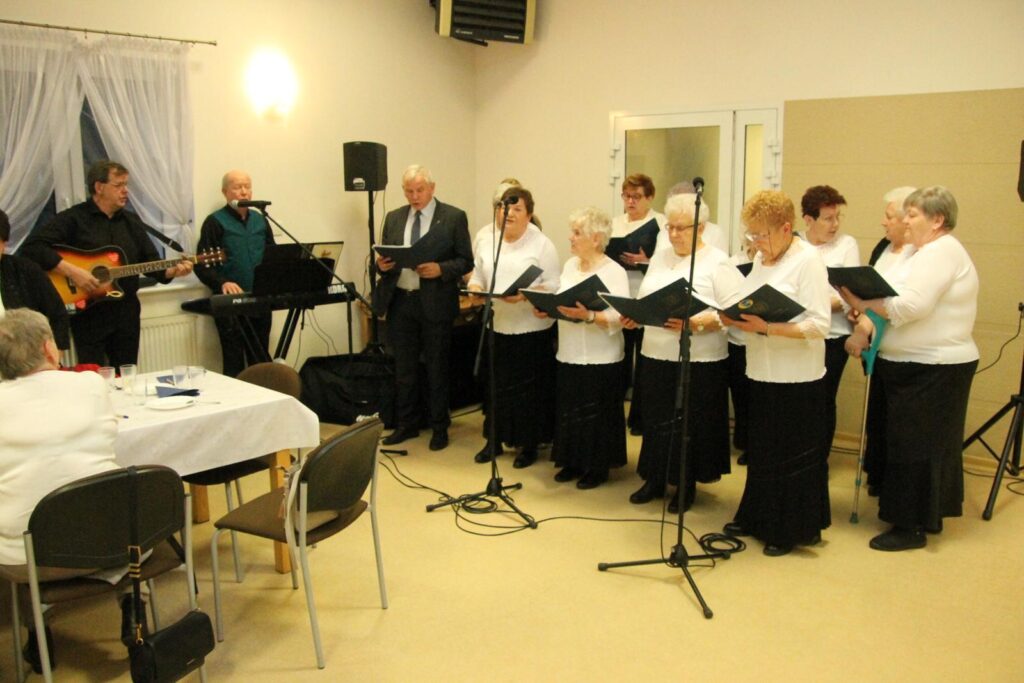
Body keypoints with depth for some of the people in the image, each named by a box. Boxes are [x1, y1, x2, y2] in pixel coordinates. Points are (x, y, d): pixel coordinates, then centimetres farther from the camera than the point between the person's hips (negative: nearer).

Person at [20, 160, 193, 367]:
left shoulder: (132, 221, 12)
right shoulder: (73, 218, -7)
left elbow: (151, 262, 11)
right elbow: (31, 247, -16)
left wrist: (172, 271, -9)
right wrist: (71, 271, -24)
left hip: (127, 312, 5)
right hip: (87, 312, -5)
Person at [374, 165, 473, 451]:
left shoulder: (454, 217, -3)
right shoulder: (393, 218, 10)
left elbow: (466, 261, -4)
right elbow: (383, 258, 14)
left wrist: (440, 269, -21)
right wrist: (382, 264, -9)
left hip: (435, 303, -4)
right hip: (400, 301, 4)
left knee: (436, 368, 7)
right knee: (404, 368, 12)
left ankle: (439, 427, 20)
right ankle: (407, 424, 25)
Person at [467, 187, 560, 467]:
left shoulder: (542, 245, -4)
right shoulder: (487, 242, 11)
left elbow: (553, 286, -9)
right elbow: (476, 277, 13)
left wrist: (525, 296, -23)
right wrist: (475, 290, -10)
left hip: (531, 329, -4)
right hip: (496, 327, 4)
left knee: (529, 388, 4)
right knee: (495, 384, 10)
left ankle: (529, 444, 18)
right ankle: (494, 440, 25)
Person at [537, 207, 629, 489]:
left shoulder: (614, 272, -10)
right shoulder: (570, 265, 10)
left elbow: (619, 318, -18)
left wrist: (589, 316, -32)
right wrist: (546, 308, -4)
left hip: (600, 359, -6)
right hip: (569, 355, 6)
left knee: (596, 415, 4)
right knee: (568, 411, 12)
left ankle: (597, 467, 19)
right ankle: (573, 462, 27)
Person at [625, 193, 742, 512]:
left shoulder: (717, 263, -7)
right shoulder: (660, 258, 13)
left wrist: (696, 323, -25)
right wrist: (634, 316, -3)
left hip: (699, 362, -5)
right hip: (656, 357, 5)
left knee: (691, 425, 5)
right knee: (656, 420, 11)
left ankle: (687, 485, 21)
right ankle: (655, 479, 26)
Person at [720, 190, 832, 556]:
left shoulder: (808, 260, -12)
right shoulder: (762, 258, 10)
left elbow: (820, 324, -18)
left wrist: (766, 328, -27)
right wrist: (734, 317, -4)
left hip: (797, 378, -7)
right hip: (762, 372, 7)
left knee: (794, 455, 4)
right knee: (761, 450, 15)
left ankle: (794, 530, 17)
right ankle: (758, 519, 29)